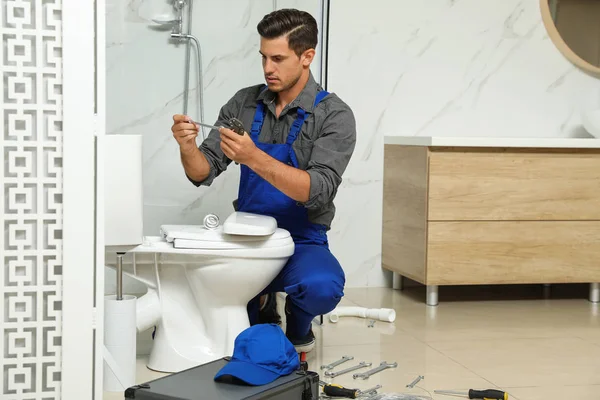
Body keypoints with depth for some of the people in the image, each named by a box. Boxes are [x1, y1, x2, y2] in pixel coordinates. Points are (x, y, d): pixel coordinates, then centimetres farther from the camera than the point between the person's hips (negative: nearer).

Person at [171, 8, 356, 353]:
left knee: (321, 286, -37)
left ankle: (297, 325, 4)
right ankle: (261, 307, 17)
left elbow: (318, 191, -24)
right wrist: (188, 147, -23)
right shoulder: (244, 103, 2)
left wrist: (253, 157, -36)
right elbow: (203, 173, 0)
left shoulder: (335, 116, -11)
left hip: (302, 243, -4)